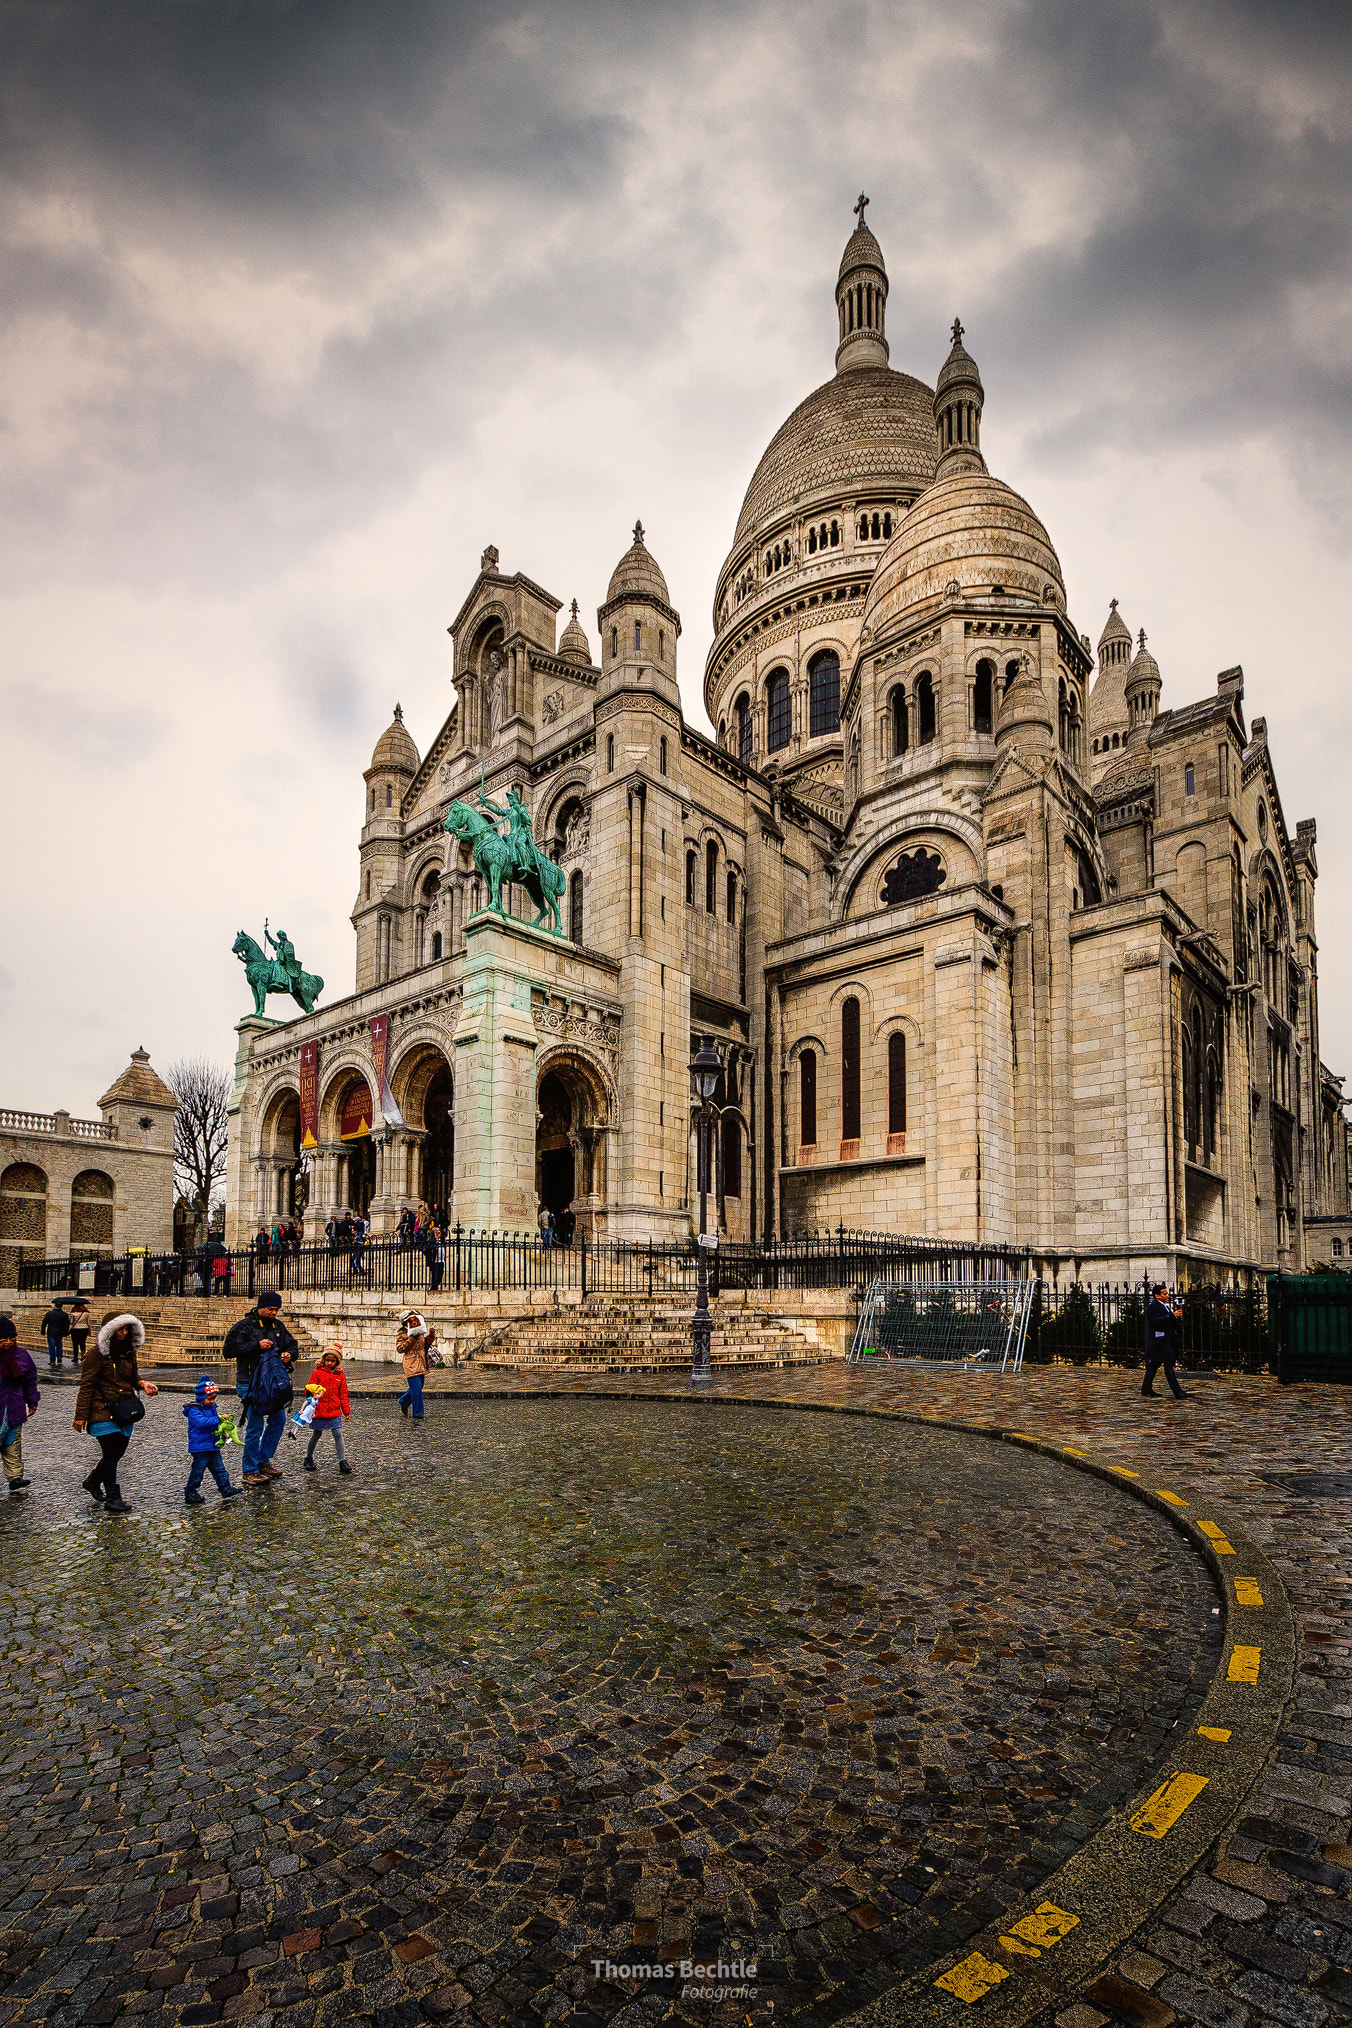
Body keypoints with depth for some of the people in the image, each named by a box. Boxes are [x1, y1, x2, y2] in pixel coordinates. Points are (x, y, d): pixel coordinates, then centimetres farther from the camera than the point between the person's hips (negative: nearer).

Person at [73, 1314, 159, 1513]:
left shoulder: (128, 1351, 10)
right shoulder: (98, 1353, -10)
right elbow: (86, 1385, -9)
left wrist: (142, 1384, -1)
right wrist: (81, 1415, -10)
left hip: (125, 1412, 7)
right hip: (103, 1412, -7)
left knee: (118, 1452, 12)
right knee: (111, 1454, -5)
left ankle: (92, 1482, 37)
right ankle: (113, 1498, 7)